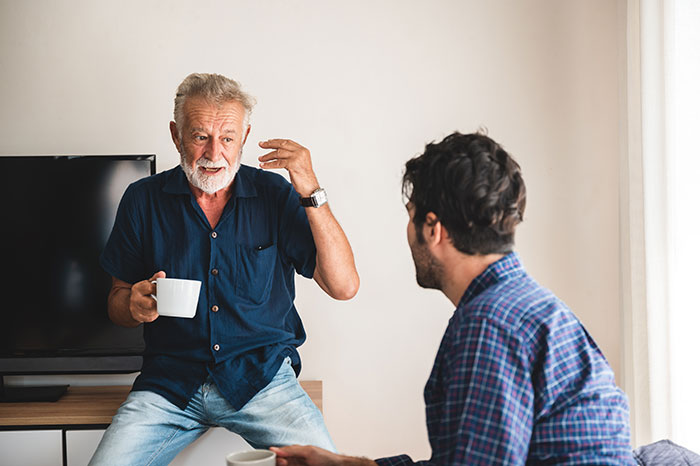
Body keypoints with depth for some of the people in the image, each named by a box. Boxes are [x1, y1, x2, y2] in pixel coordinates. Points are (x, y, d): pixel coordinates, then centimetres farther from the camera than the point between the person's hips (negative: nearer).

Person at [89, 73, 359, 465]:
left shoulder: (276, 195, 0)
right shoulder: (143, 200, 4)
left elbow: (344, 286, -8)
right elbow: (118, 299, 12)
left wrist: (311, 192, -16)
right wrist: (135, 306, -13)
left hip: (263, 378, -1)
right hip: (169, 384, 1)